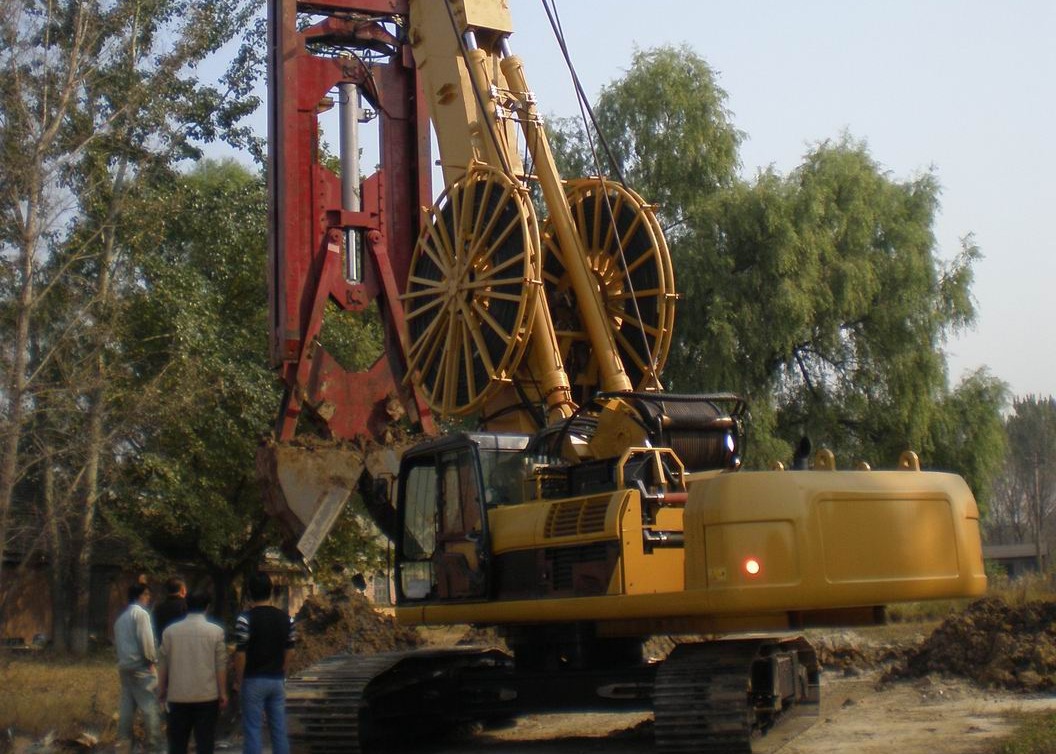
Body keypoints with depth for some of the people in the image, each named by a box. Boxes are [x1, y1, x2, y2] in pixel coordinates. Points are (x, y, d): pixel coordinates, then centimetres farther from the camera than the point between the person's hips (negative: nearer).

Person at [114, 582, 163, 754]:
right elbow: (145, 639, -15)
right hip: (140, 666, -9)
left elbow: (116, 642, 20)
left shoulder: (121, 618, 19)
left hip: (124, 665, 9)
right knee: (151, 707, -7)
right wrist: (152, 660, -7)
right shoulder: (141, 613, -8)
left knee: (127, 706, 9)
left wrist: (122, 659, 17)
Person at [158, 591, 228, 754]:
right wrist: (223, 693, 3)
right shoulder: (215, 631, -5)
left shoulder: (170, 631, 0)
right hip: (207, 696, -1)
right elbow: (221, 665, -5)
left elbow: (163, 664, 4)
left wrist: (161, 689, 16)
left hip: (178, 696, 2)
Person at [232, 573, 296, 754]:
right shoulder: (285, 618, 3)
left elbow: (240, 654, -12)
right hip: (277, 680, 4)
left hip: (254, 681, -4)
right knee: (279, 730, 9)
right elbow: (288, 651, 8)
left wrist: (238, 681, -1)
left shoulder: (245, 619, -12)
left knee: (253, 731, 0)